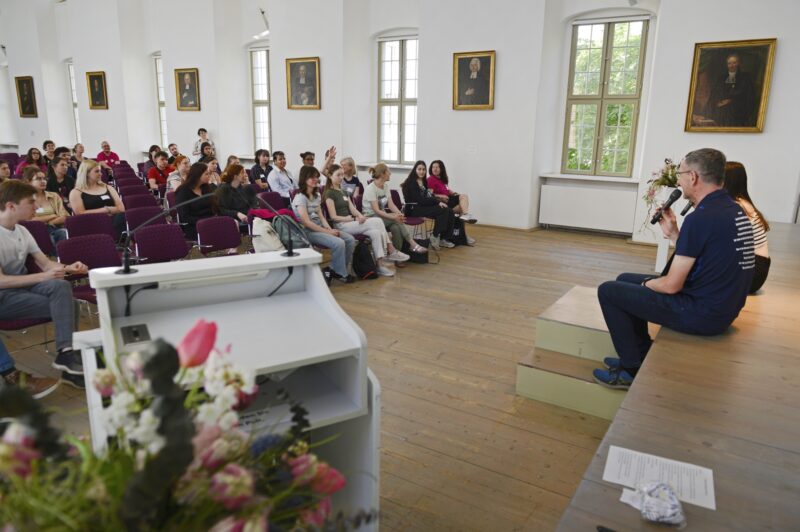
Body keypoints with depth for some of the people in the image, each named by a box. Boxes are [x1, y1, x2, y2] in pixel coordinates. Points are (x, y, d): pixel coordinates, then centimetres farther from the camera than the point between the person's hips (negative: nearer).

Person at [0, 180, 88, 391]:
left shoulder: (22, 231, 7)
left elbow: (46, 263, 9)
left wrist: (67, 268, -12)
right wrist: (43, 277, -28)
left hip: (23, 286, 6)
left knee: (61, 287, -27)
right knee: (66, 305, -24)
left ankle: (67, 354, -33)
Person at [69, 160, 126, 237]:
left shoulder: (108, 188, 23)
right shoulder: (76, 192, 12)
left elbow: (121, 208, 12)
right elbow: (81, 214, -3)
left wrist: (107, 209, -5)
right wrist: (105, 210, -3)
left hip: (113, 221, 4)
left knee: (123, 216, -35)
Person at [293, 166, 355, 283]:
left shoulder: (317, 195, 15)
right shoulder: (300, 197, -11)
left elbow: (321, 216, 12)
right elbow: (307, 222, -18)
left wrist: (330, 229, -8)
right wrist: (327, 232, -18)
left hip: (320, 228, 8)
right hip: (308, 231, -8)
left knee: (350, 240, -7)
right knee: (339, 243, -27)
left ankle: (339, 270, 4)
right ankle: (340, 274, -7)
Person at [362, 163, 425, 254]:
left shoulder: (386, 186, 6)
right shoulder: (370, 189, -17)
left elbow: (391, 204, -1)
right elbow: (376, 210, -25)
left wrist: (399, 214, -22)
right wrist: (393, 216, -36)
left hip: (382, 216, 6)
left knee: (396, 228, -28)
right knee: (396, 220, -29)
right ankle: (413, 244, -26)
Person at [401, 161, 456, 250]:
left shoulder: (424, 182, 18)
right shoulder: (411, 183, -8)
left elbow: (430, 197, 13)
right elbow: (420, 200, -16)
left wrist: (439, 202, -9)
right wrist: (438, 202, -18)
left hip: (424, 206, 8)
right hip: (414, 209, -8)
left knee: (449, 212, -12)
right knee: (443, 210, -25)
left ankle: (441, 238, -4)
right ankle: (435, 237, -14)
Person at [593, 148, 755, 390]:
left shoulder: (700, 217, -23)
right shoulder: (735, 210, 6)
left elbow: (671, 285, -20)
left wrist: (646, 284, 1)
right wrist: (673, 233, 7)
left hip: (702, 314, -9)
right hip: (723, 305, 9)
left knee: (608, 291, -1)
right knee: (625, 280, 19)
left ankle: (634, 370, 9)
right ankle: (643, 357, 24)